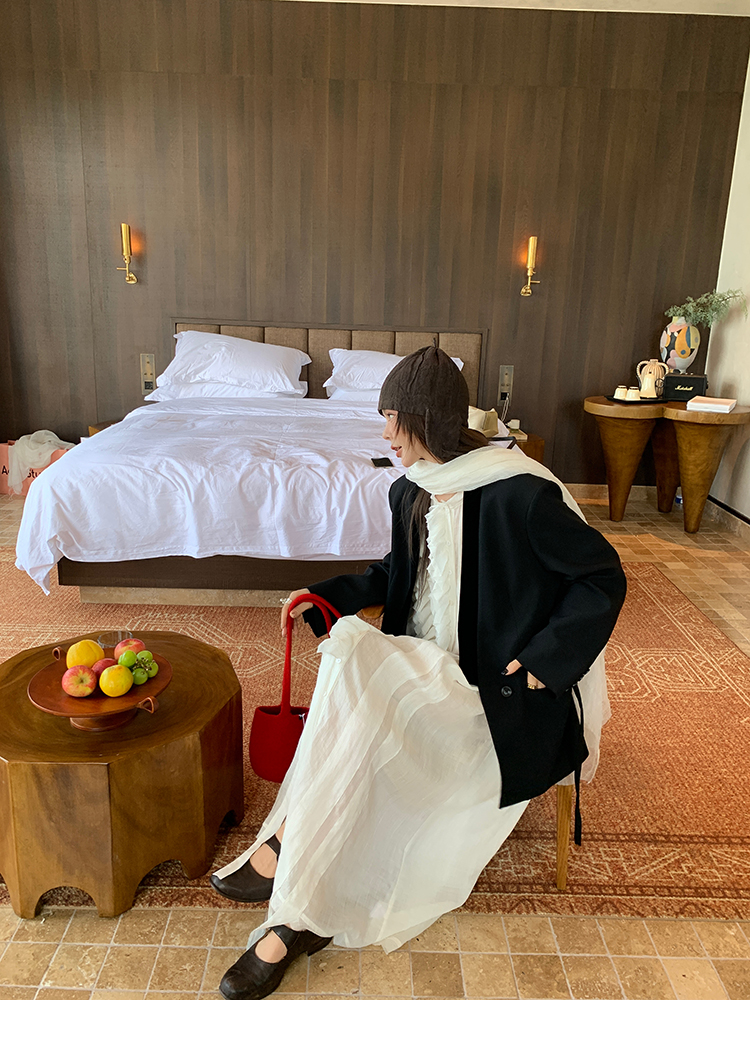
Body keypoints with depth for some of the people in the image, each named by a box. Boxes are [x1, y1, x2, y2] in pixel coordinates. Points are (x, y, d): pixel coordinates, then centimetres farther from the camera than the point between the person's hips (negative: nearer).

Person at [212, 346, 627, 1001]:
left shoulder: (518, 493, -18)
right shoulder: (412, 491, 4)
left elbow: (604, 578, -10)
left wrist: (544, 658, -14)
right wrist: (327, 597, 7)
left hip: (498, 690, -7)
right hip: (423, 668, 7)